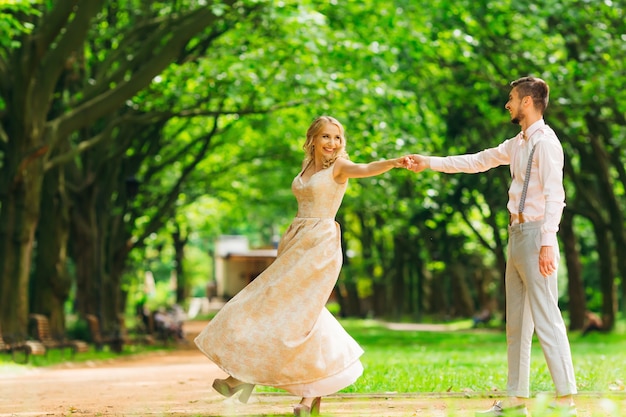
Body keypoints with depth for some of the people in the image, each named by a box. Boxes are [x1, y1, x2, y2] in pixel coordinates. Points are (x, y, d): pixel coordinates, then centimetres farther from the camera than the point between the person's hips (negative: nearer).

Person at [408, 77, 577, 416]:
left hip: (536, 235, -10)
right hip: (516, 235, 10)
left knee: (546, 319, -11)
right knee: (516, 322, 11)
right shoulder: (517, 144, 18)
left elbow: (554, 195, -18)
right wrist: (430, 163, 27)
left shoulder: (545, 142, -11)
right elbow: (477, 161, 27)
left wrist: (547, 243, -25)